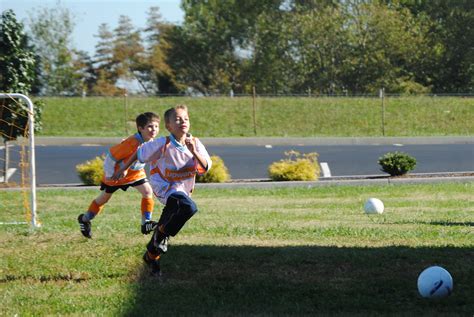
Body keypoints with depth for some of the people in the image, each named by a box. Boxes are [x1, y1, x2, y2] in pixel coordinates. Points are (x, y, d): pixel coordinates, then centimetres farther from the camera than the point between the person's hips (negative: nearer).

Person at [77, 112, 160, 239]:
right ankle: (85, 220, 35)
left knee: (148, 191, -14)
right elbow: (111, 156, -29)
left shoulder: (151, 143, -16)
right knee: (104, 198, 12)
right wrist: (109, 174, -22)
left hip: (136, 173, 5)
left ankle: (146, 223, -7)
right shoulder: (131, 143, -38)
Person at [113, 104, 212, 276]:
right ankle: (162, 233, -10)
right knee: (189, 207, -32)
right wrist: (123, 169, 1)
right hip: (163, 186, -6)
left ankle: (151, 255, 42)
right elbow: (139, 153, -7)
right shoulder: (163, 144, -22)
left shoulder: (195, 143, -12)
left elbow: (206, 167, -19)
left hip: (182, 189, 6)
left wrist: (194, 152, -34)